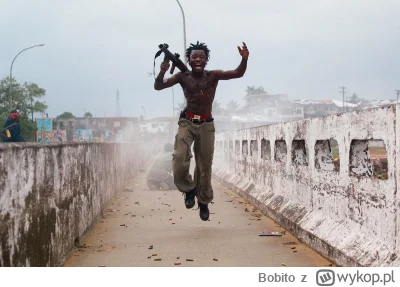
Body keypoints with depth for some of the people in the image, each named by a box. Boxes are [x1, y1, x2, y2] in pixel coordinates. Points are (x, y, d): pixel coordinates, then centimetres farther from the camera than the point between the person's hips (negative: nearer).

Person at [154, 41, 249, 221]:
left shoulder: (214, 76, -5)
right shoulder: (183, 77, -4)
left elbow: (238, 73, -12)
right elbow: (158, 87, -5)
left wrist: (244, 59, -32)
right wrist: (162, 72, -26)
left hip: (206, 125, 0)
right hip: (187, 123, 0)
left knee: (205, 167, 7)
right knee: (179, 159, -22)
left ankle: (204, 201, 28)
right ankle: (189, 189, 5)